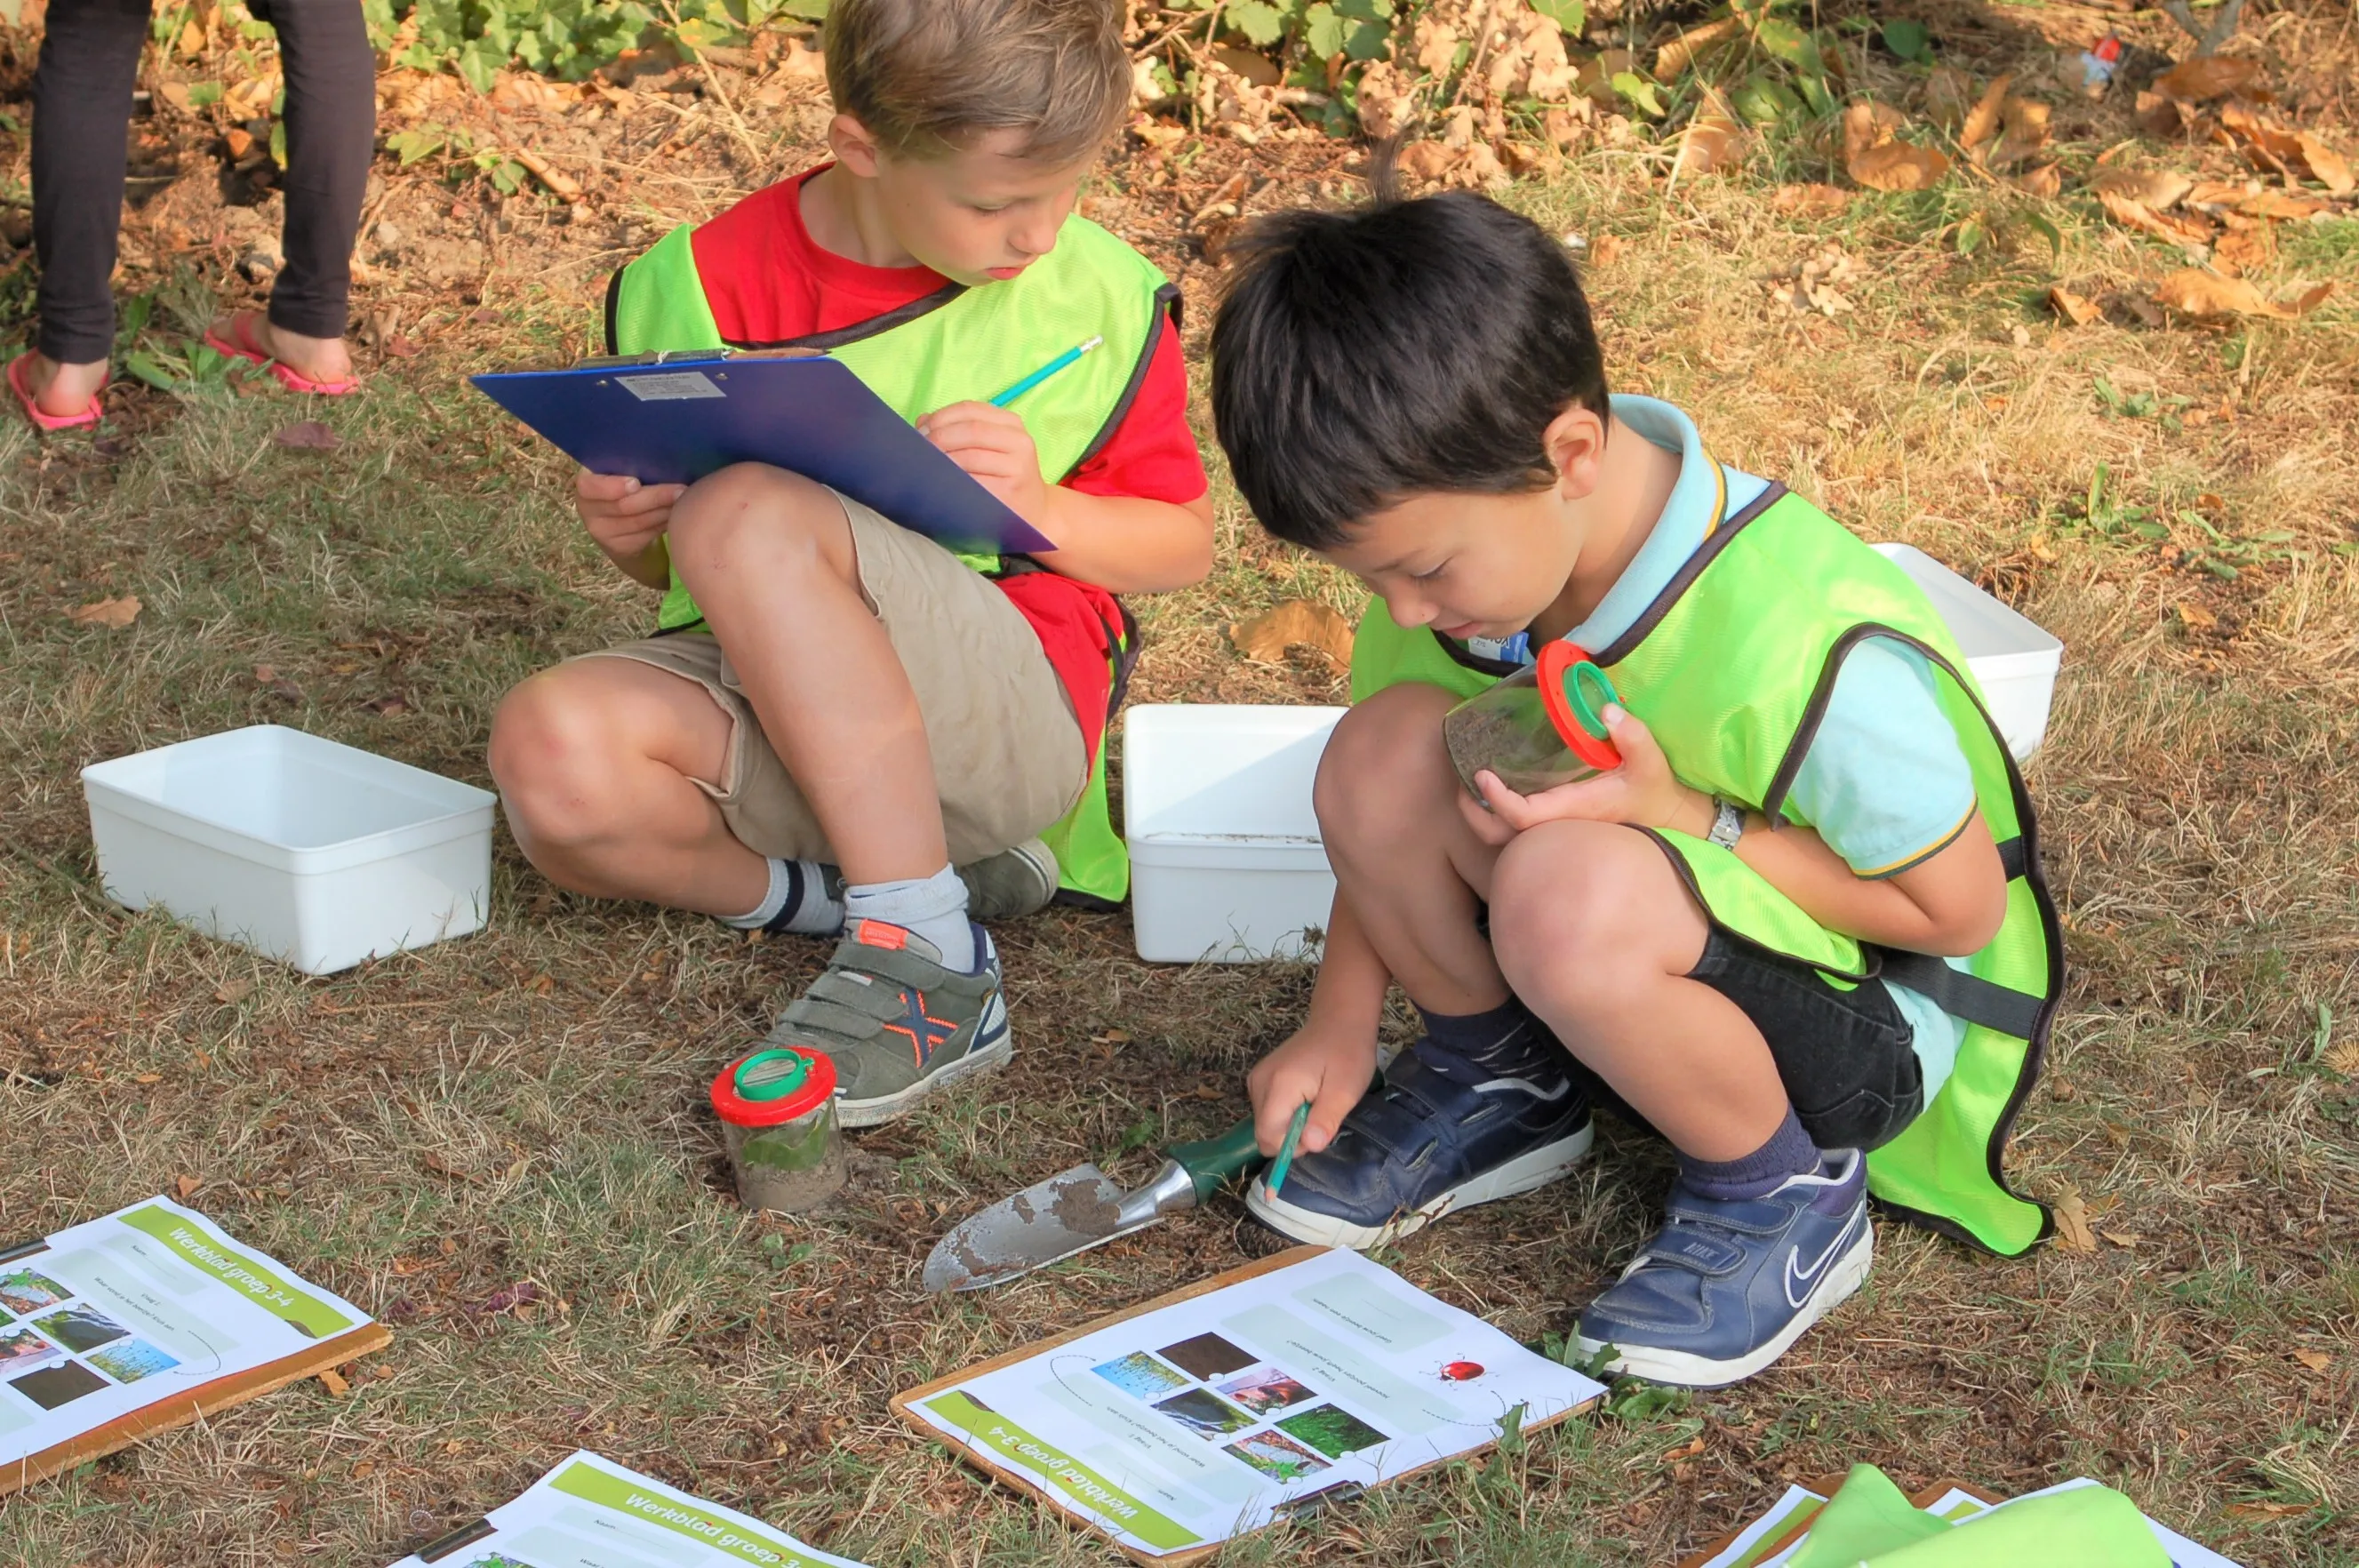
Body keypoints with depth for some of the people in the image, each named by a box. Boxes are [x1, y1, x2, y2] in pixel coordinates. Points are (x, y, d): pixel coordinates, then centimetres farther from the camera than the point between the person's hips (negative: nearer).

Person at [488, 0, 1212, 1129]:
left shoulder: (1100, 297, -1)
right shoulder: (699, 288, 2)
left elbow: (1182, 545, 8)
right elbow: (666, 559, 16)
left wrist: (1042, 508, -13)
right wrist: (630, 533, -9)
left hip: (1009, 718, -3)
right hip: (768, 719, 3)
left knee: (746, 518, -31)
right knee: (554, 753, -30)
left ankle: (928, 962, -27)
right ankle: (887, 882, -8)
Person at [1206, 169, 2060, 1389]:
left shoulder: (1807, 649, -33)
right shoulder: (1468, 538, -11)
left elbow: (1958, 912, -21)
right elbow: (1396, 816, 6)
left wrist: (1680, 818, -30)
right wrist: (1342, 1016, -3)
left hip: (1871, 1012, -6)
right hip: (1652, 967, 7)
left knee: (1569, 892, -38)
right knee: (1385, 750, -21)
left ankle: (1783, 1192, -10)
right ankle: (1495, 1079, 6)